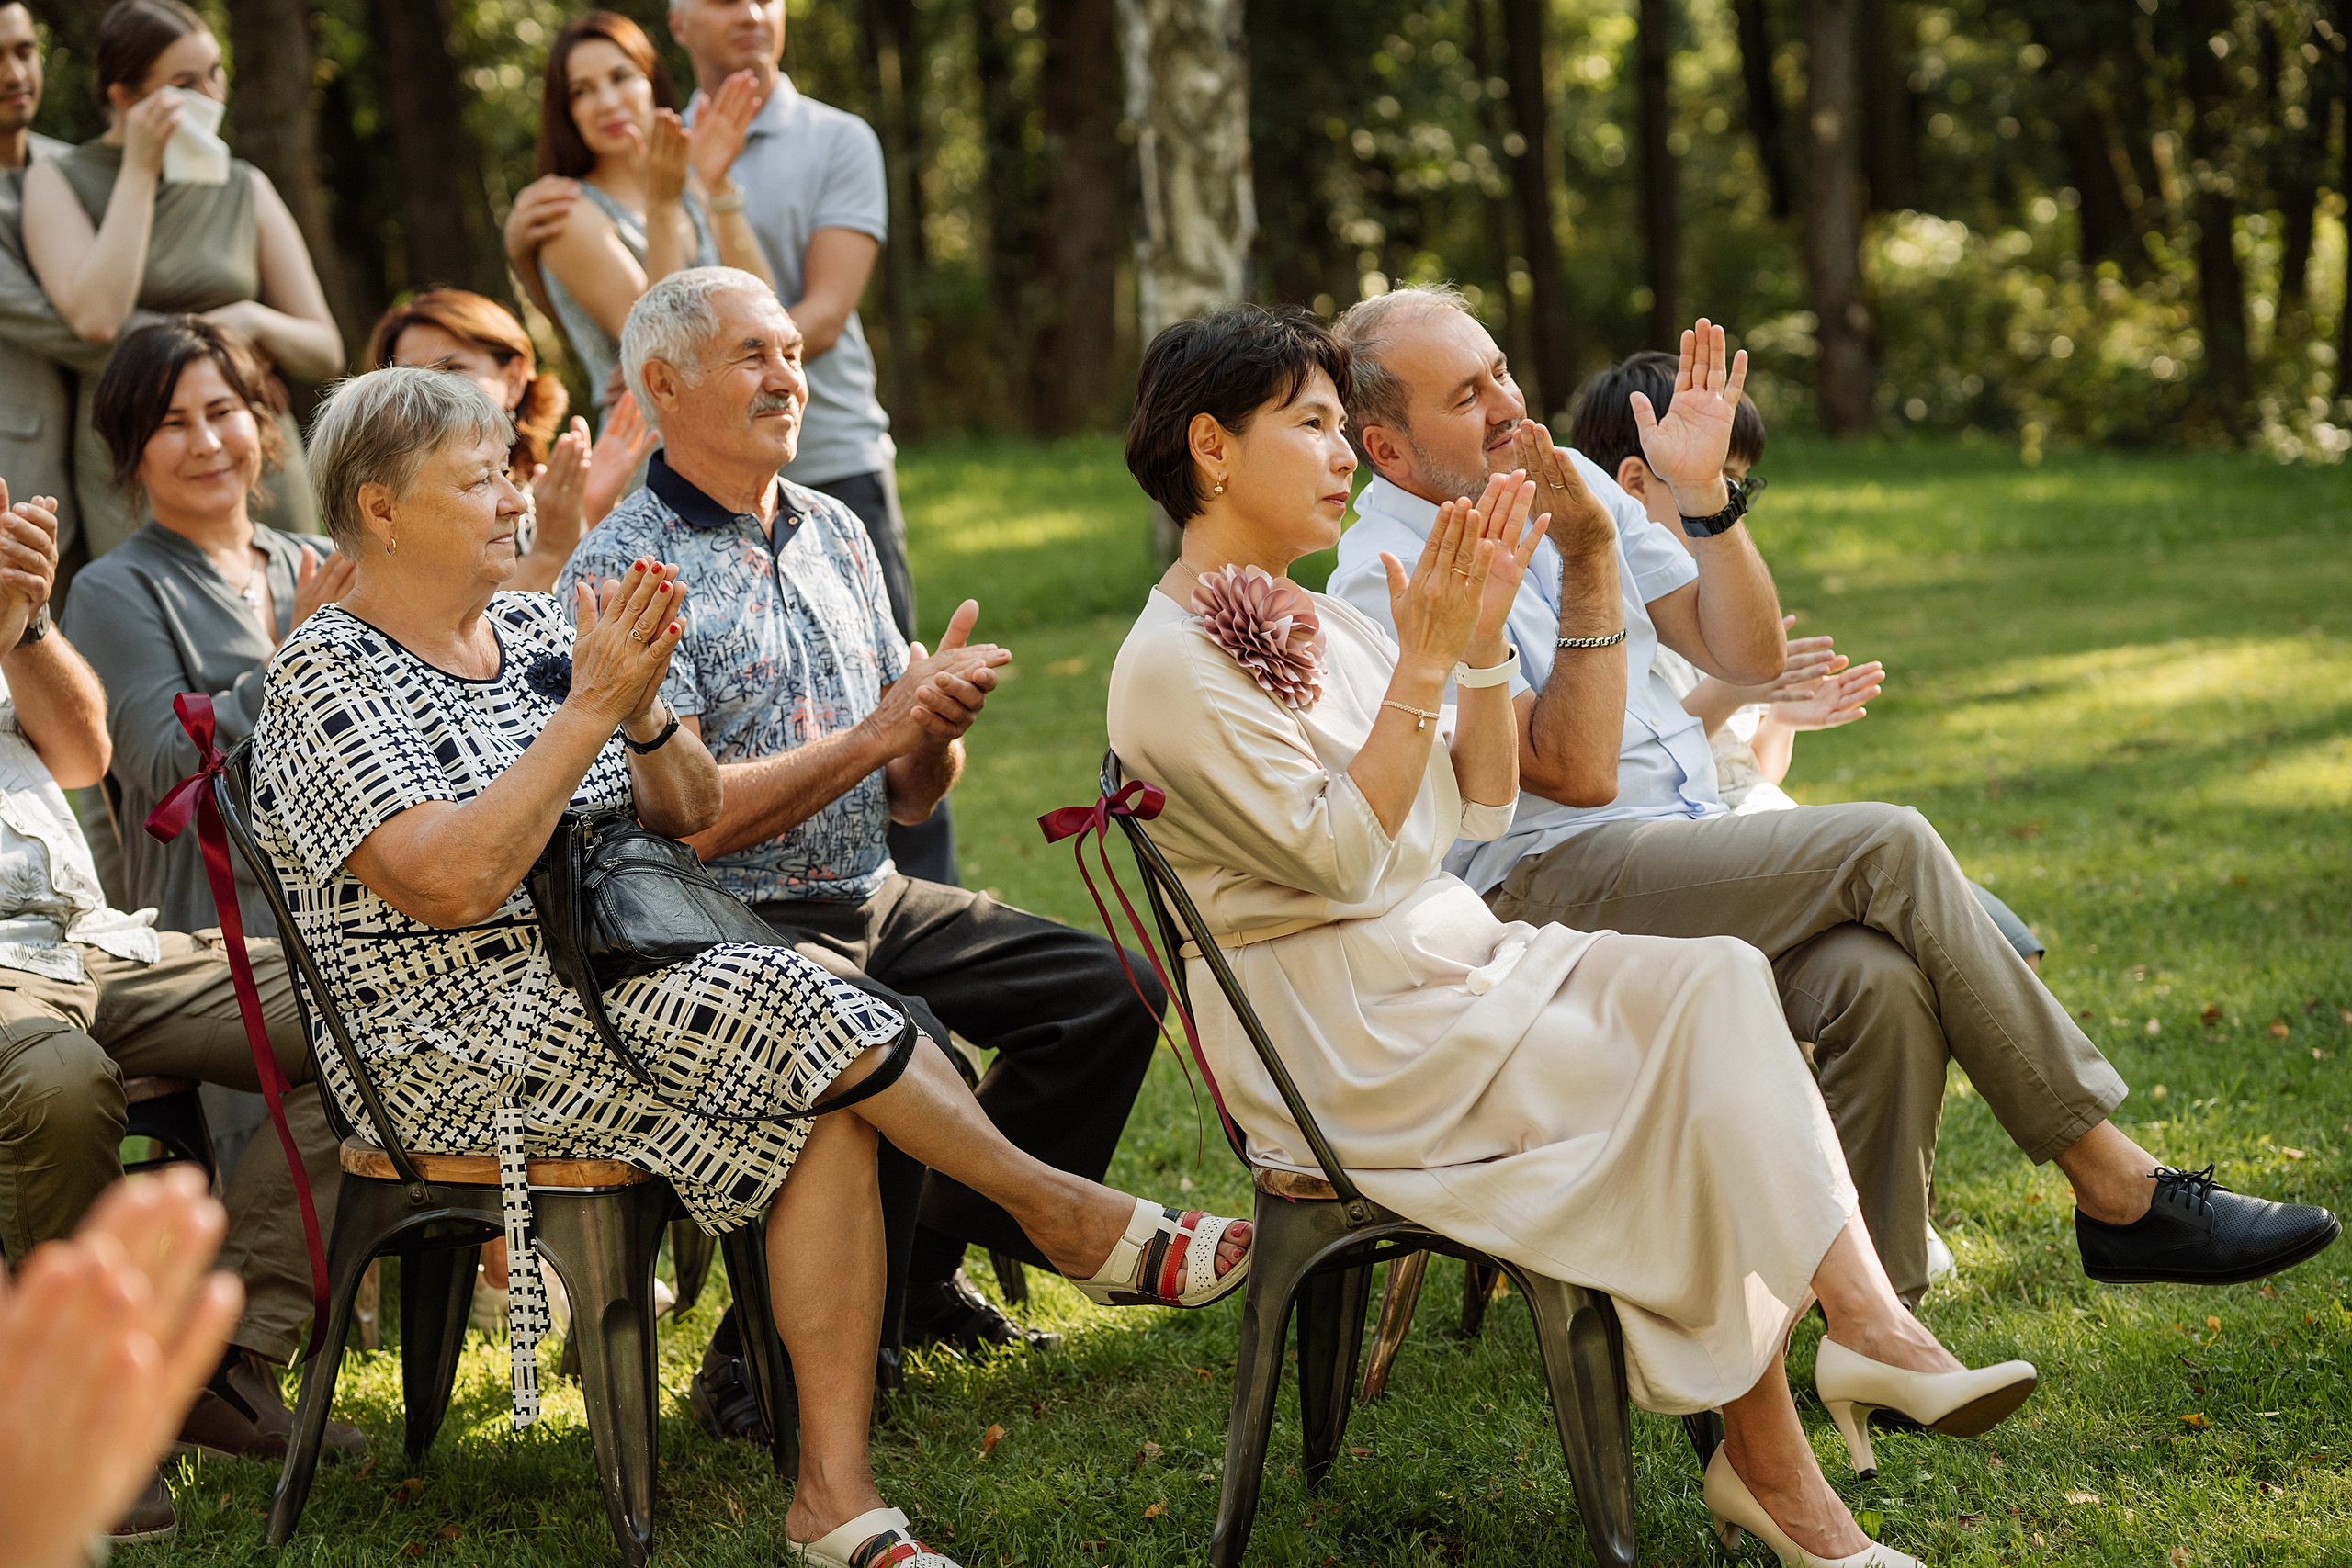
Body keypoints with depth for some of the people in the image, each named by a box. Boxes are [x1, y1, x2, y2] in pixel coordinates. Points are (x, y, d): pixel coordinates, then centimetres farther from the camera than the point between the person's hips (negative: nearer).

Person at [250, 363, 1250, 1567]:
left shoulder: (533, 628, 14)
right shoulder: (326, 683, -8)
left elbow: (689, 815, 14)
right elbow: (454, 883, -22)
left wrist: (642, 712, -7)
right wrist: (590, 709, -20)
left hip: (611, 1000, 7)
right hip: (459, 1048, -7)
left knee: (829, 1110, -22)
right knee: (788, 998, -27)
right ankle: (1070, 1217, -11)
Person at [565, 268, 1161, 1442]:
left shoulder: (835, 535, 13)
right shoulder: (623, 572, -10)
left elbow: (909, 797, 15)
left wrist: (939, 724, -9)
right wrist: (878, 731, -20)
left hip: (876, 902, 8)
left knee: (1110, 993, -5)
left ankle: (926, 1267, 7)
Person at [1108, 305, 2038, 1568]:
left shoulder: (1316, 622, 17)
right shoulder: (1170, 666, -10)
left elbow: (1483, 810, 15)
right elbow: (1341, 859, -19)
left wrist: (1484, 637, 3)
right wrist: (1423, 661, -19)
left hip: (1454, 960, 8)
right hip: (1341, 1028, -8)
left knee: (1718, 983, -18)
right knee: (1693, 1089, -22)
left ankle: (1870, 1322, -29)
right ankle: (1769, 1466, -19)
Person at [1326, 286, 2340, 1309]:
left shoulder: (1565, 480, 13)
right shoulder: (1384, 581, -8)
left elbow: (1747, 656, 13)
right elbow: (1573, 773, -16)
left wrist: (1703, 493, -1)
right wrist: (1586, 558, -20)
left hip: (1695, 847, 7)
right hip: (1549, 887, -7)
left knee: (1882, 977, -26)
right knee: (1889, 850, -24)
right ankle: (2118, 1186, -17)